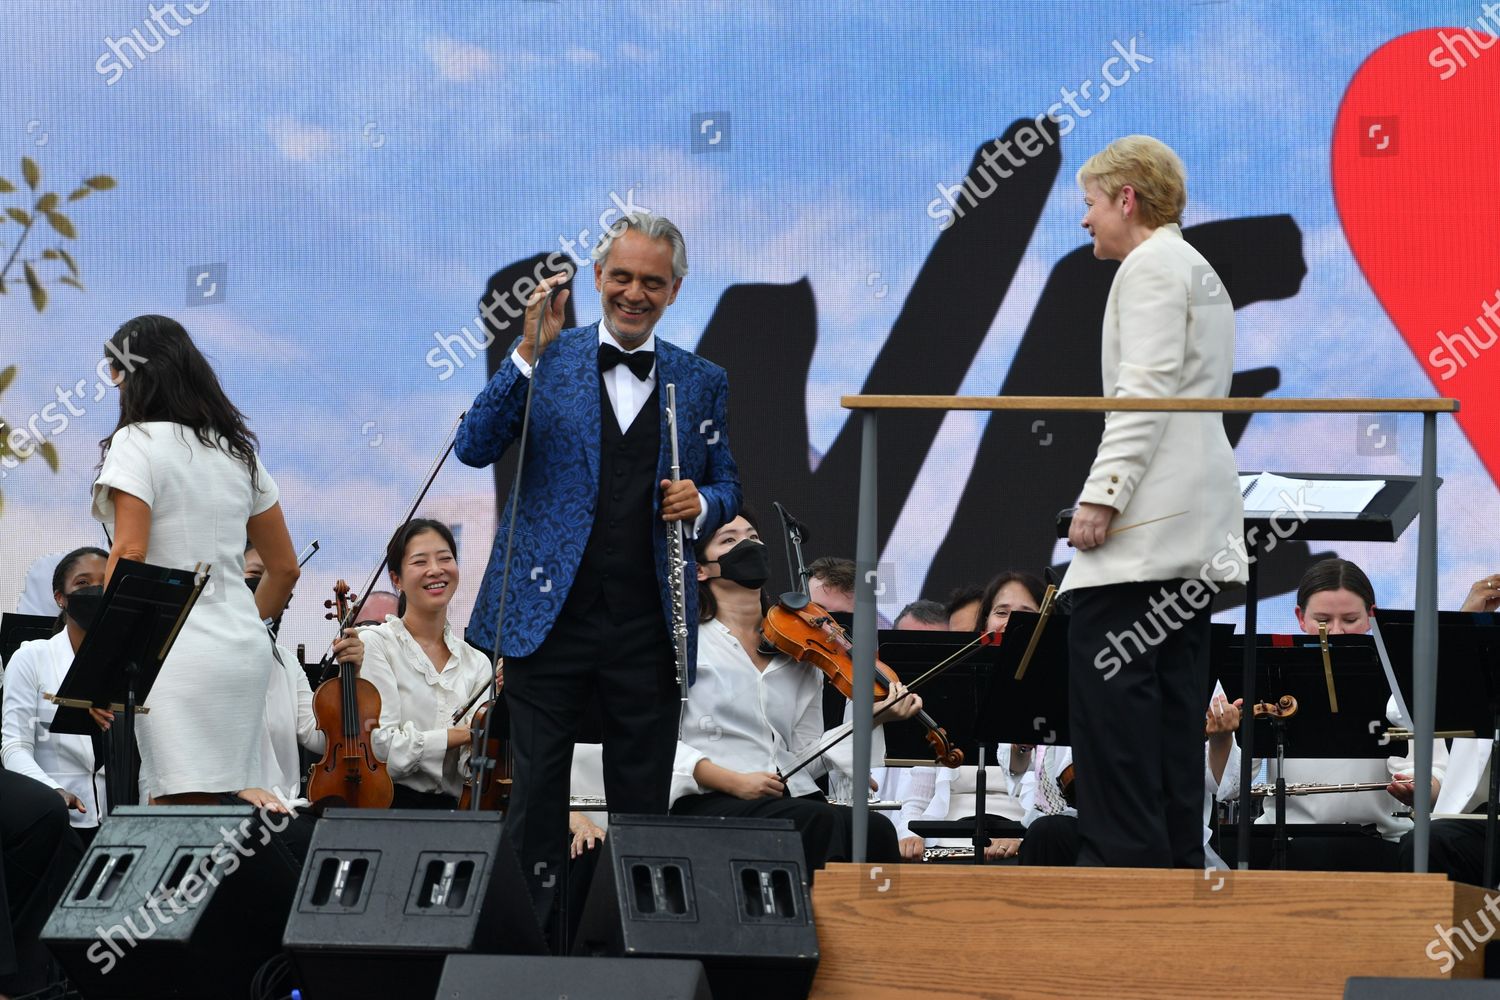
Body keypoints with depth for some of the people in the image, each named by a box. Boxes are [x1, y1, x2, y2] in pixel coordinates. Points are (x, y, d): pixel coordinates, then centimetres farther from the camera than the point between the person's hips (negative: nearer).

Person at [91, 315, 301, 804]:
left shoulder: (138, 442, -6)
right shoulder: (236, 449, 15)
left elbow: (128, 556, -16)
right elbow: (285, 568, 19)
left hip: (178, 653, -7)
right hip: (245, 650, 7)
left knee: (189, 808, -11)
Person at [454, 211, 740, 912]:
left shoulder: (701, 383, 10)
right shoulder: (547, 360, 3)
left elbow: (726, 490, 17)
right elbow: (474, 449, -8)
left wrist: (702, 503, -7)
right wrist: (529, 352, -18)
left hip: (650, 629, 2)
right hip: (550, 616, -2)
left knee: (642, 802, 5)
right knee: (536, 794, 0)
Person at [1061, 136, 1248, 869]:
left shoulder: (1152, 266, -6)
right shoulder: (1200, 272, 24)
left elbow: (1147, 391, -17)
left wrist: (1102, 495, -20)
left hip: (1149, 523, -10)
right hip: (1197, 524, 10)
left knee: (1107, 679, -11)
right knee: (1171, 692, 8)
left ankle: (1125, 855, -15)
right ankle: (1177, 854, 6)